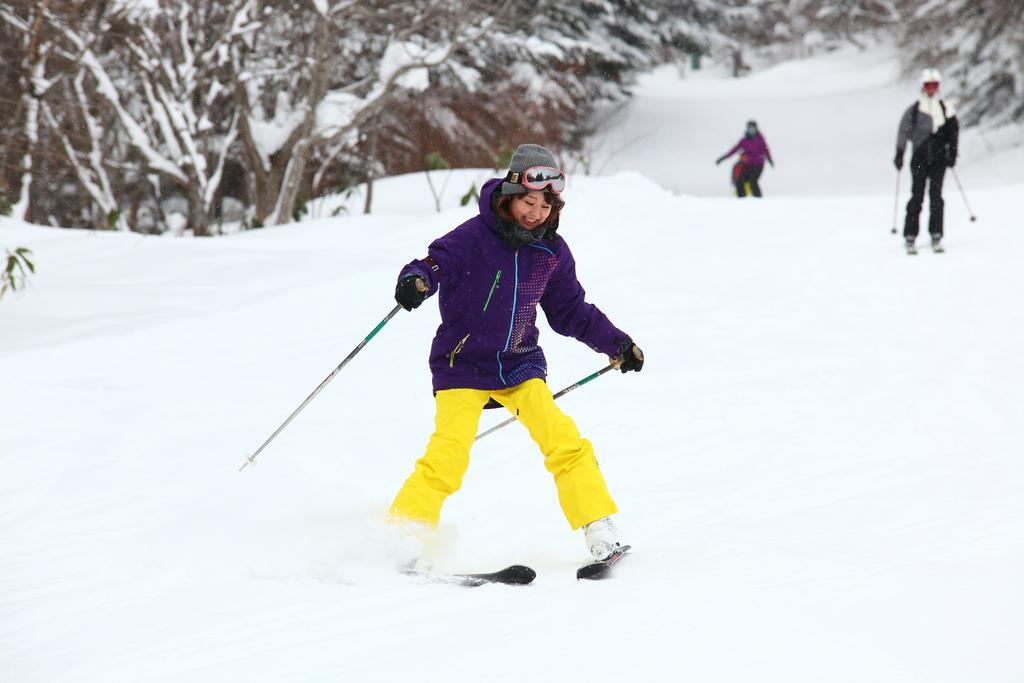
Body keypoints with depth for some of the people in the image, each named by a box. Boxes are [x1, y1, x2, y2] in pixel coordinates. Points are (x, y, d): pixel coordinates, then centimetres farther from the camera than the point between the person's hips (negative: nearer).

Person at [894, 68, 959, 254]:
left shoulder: (945, 109, 8)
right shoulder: (913, 110, 4)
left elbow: (953, 132, 12)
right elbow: (903, 132, 5)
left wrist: (952, 154, 4)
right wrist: (899, 154, -1)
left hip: (938, 158, 1)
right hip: (920, 158, -1)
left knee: (936, 196, -2)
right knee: (917, 197, -5)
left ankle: (936, 235, 3)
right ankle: (910, 236, -3)